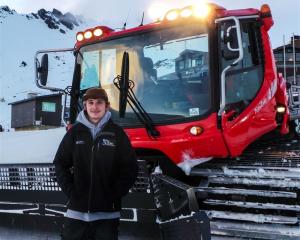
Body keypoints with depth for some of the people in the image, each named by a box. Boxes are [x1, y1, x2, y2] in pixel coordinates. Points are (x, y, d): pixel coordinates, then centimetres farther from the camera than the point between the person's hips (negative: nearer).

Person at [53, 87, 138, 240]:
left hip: (107, 212, -1)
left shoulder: (117, 133, 0)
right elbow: (60, 164, 7)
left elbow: (130, 168, -1)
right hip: (76, 210, 1)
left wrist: (114, 194, -8)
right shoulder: (75, 132, 4)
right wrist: (70, 191, -3)